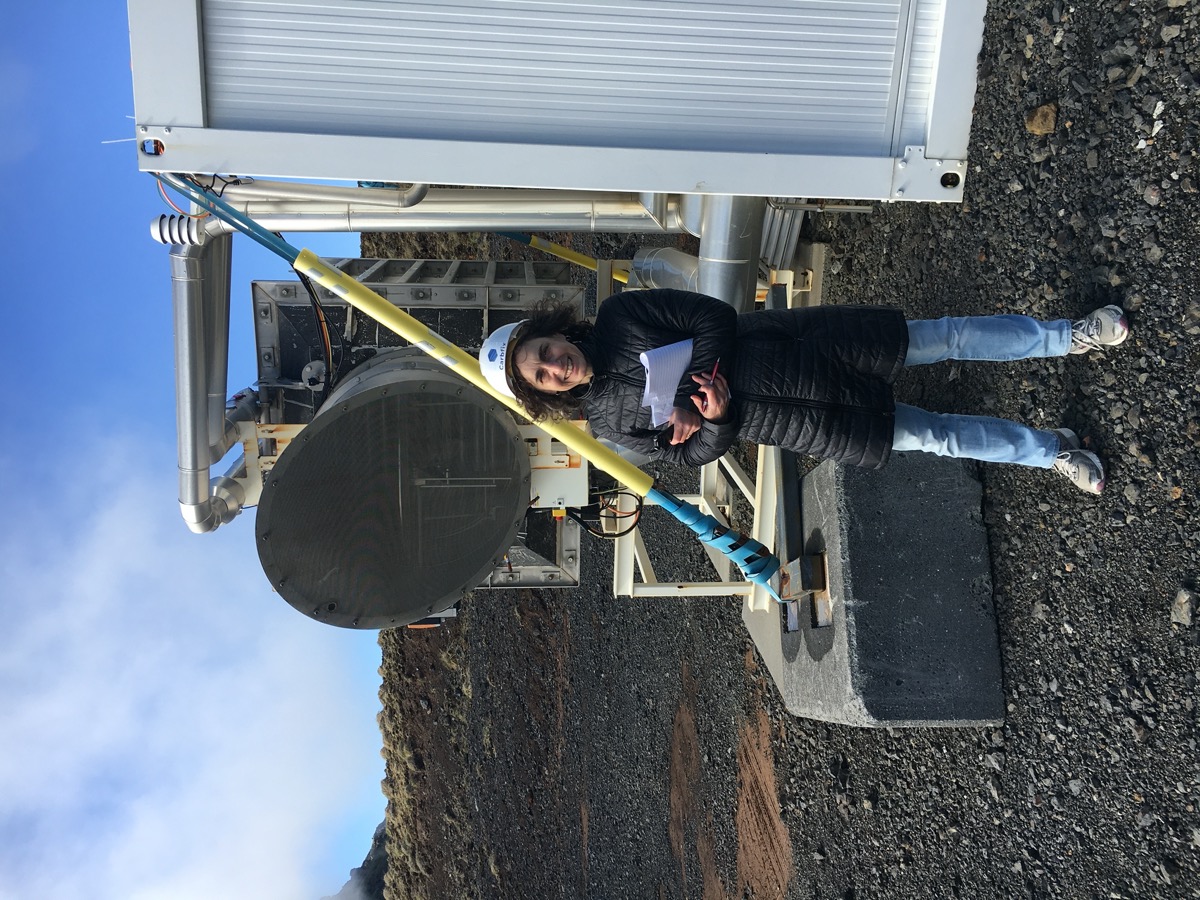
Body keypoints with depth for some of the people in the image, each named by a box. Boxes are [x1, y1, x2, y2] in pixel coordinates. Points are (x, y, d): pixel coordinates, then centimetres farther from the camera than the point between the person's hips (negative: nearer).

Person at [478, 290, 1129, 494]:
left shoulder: (621, 317, -7)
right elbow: (699, 454, 1)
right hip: (805, 422, 0)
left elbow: (715, 314, -8)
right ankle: (1050, 450, 20)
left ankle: (1069, 336, 19)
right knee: (933, 437, -1)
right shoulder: (609, 423, -4)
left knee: (946, 336, -2)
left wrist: (692, 389, -21)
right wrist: (714, 418, -21)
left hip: (808, 348, 0)